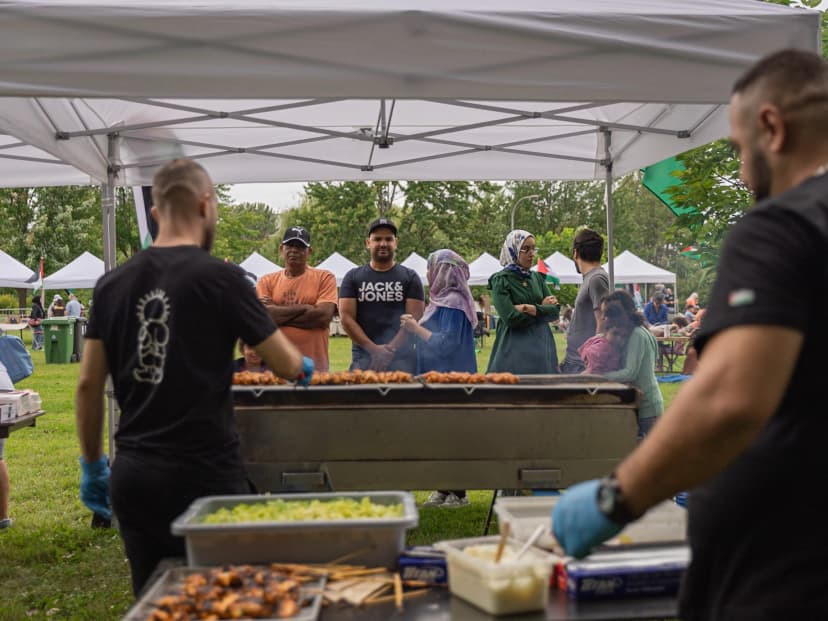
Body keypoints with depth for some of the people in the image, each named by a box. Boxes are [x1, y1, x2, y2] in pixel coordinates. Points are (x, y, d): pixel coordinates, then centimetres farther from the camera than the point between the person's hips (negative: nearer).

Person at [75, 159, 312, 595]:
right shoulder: (219, 277, -10)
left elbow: (89, 386, 6)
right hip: (203, 474, -5)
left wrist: (92, 465, 18)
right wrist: (304, 367, 20)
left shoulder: (113, 284, 3)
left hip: (132, 476, 5)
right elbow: (287, 366, -3)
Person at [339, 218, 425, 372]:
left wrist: (391, 349, -12)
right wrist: (373, 348, -10)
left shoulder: (410, 277, 8)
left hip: (402, 357, 0)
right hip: (363, 355, 1)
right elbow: (346, 317, 2)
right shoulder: (353, 277, 10)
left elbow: (414, 318, 0)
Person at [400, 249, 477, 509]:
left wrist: (417, 328, -14)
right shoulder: (442, 300, 14)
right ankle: (443, 490, 17)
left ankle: (457, 493, 2)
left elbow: (446, 343, -20)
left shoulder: (453, 302, -15)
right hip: (438, 377, 10)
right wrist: (415, 327, 7)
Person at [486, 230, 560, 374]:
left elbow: (555, 311, 3)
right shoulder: (501, 280, -6)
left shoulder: (537, 277, 12)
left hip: (541, 346, 5)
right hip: (514, 348, -5)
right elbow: (511, 318, -16)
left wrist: (532, 309, -14)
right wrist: (542, 308, -5)